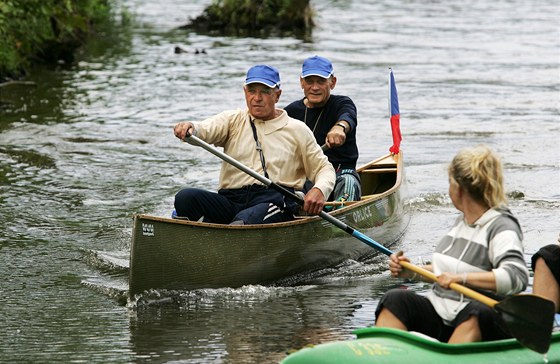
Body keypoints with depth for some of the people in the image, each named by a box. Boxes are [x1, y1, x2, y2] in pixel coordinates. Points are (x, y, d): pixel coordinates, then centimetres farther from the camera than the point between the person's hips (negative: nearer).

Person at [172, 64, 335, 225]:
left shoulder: (297, 130, 18)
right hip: (231, 199, 2)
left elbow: (324, 169, 20)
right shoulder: (232, 120, 19)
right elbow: (205, 130, 0)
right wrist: (189, 128, -27)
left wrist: (319, 190, -5)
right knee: (185, 197, -28)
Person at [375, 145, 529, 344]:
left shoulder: (501, 227, -8)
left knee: (476, 312, -40)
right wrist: (412, 272, 13)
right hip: (437, 316, 7)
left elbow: (517, 277, -25)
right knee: (396, 299, -18)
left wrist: (462, 278, -29)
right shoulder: (462, 221, 17)